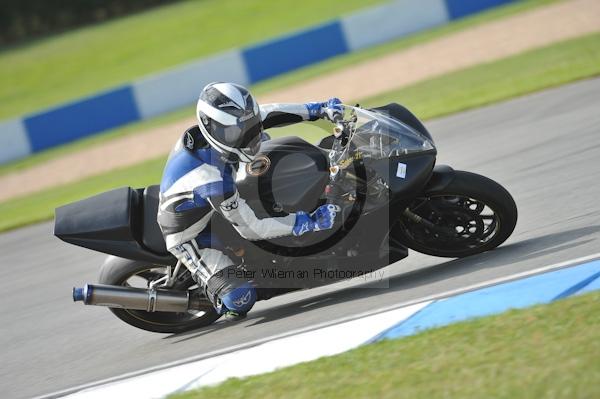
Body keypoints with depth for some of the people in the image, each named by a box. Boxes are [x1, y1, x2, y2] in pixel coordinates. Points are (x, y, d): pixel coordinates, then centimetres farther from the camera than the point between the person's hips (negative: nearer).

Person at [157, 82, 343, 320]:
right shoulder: (215, 181, -40)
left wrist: (319, 109, -9)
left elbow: (264, 115, -4)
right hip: (188, 236, -9)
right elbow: (249, 229, -29)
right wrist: (309, 222, -28)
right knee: (240, 298, -23)